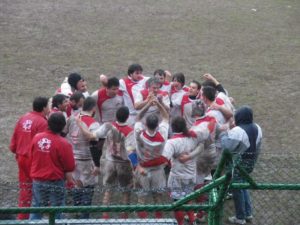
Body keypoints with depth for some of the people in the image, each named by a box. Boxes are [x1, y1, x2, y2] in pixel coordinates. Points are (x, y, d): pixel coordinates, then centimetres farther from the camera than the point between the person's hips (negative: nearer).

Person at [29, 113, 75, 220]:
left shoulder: (36, 137, -7)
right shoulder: (63, 144, -19)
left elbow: (31, 158, 6)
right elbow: (70, 167, -12)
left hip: (37, 181, 4)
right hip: (55, 183, -4)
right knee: (56, 213, 8)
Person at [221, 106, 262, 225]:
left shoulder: (237, 131, -27)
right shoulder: (257, 128, -1)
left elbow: (226, 145, -25)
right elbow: (257, 147, 9)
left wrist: (223, 132, -13)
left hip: (237, 165, -8)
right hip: (250, 163, 8)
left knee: (237, 190, 8)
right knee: (243, 187, 25)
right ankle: (248, 213, 32)